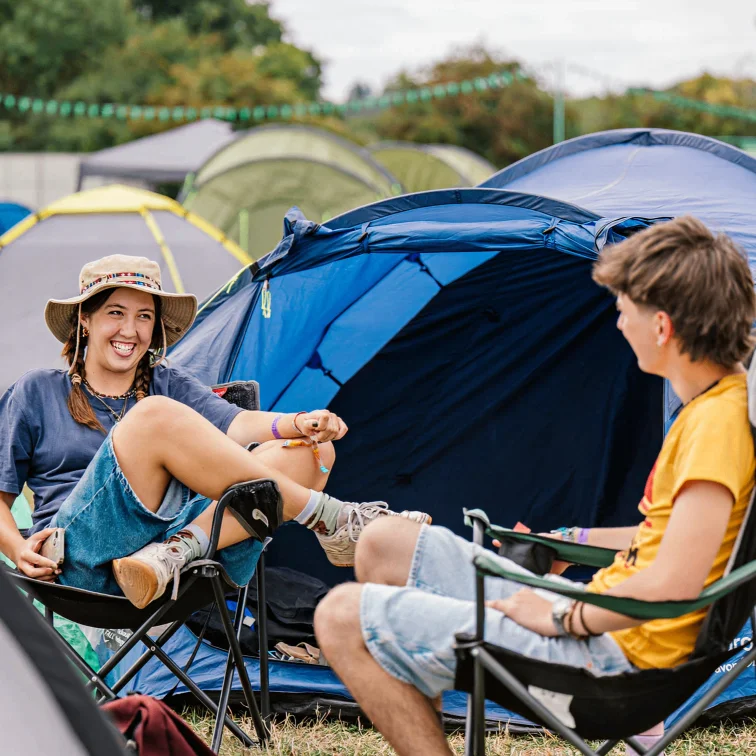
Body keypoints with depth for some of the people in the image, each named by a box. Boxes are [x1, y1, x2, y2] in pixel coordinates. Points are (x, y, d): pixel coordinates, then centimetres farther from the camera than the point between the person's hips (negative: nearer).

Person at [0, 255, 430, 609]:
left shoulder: (171, 386, 23)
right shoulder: (36, 394, 16)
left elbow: (237, 424, 3)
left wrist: (298, 424, -18)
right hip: (85, 559, -4)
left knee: (308, 454, -13)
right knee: (155, 416, -28)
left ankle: (173, 554, -36)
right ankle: (333, 521, -24)